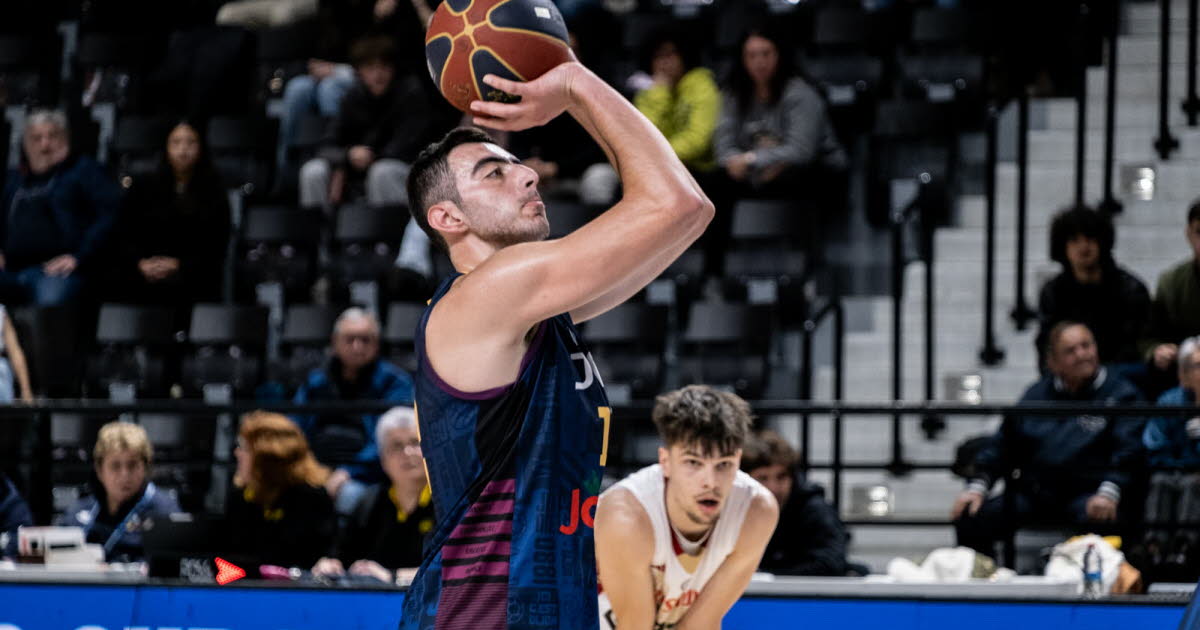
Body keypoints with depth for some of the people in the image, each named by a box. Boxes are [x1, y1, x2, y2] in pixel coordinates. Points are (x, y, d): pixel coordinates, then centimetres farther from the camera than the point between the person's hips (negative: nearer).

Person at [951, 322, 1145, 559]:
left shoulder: (1120, 394, 8)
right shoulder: (1036, 395, 20)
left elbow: (1128, 451, -4)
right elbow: (1002, 445, 21)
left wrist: (1109, 492, -22)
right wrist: (978, 486, 5)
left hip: (1086, 492, -4)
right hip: (1033, 491, 4)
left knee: (1101, 521, -40)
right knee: (969, 520, -17)